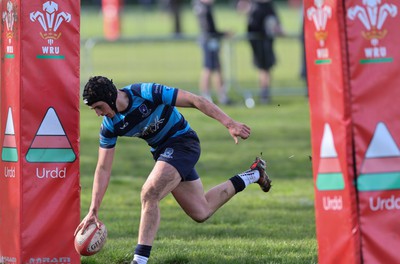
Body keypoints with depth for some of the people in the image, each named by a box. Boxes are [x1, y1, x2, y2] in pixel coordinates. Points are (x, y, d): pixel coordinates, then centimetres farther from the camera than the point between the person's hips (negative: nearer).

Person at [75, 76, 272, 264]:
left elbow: (194, 100, -22)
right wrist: (93, 211, -10)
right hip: (162, 151, 7)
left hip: (182, 141, -7)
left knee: (149, 194, -24)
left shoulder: (146, 93, -27)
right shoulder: (109, 126, -9)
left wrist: (229, 123, -26)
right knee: (200, 213, 13)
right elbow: (103, 168, -4)